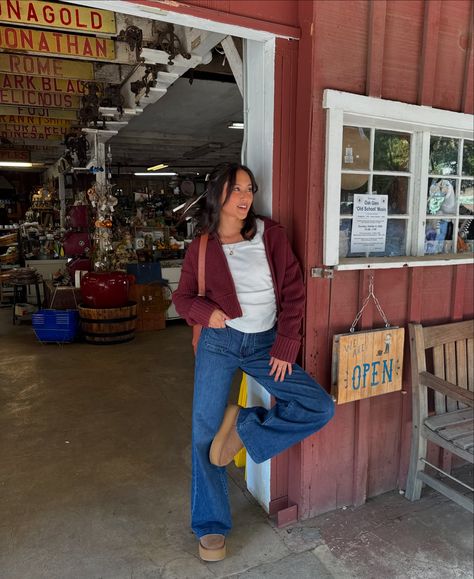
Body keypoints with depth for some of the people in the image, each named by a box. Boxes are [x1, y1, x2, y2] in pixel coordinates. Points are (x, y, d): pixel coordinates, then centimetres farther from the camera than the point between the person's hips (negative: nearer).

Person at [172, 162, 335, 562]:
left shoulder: (271, 235, -1)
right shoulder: (201, 247, 0)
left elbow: (294, 293, -2)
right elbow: (182, 297, 8)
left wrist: (285, 348, -7)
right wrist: (206, 310, -15)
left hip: (265, 345, 1)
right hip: (219, 341, -1)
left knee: (322, 407, -11)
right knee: (205, 431, -1)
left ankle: (246, 426, 3)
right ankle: (211, 525, 20)